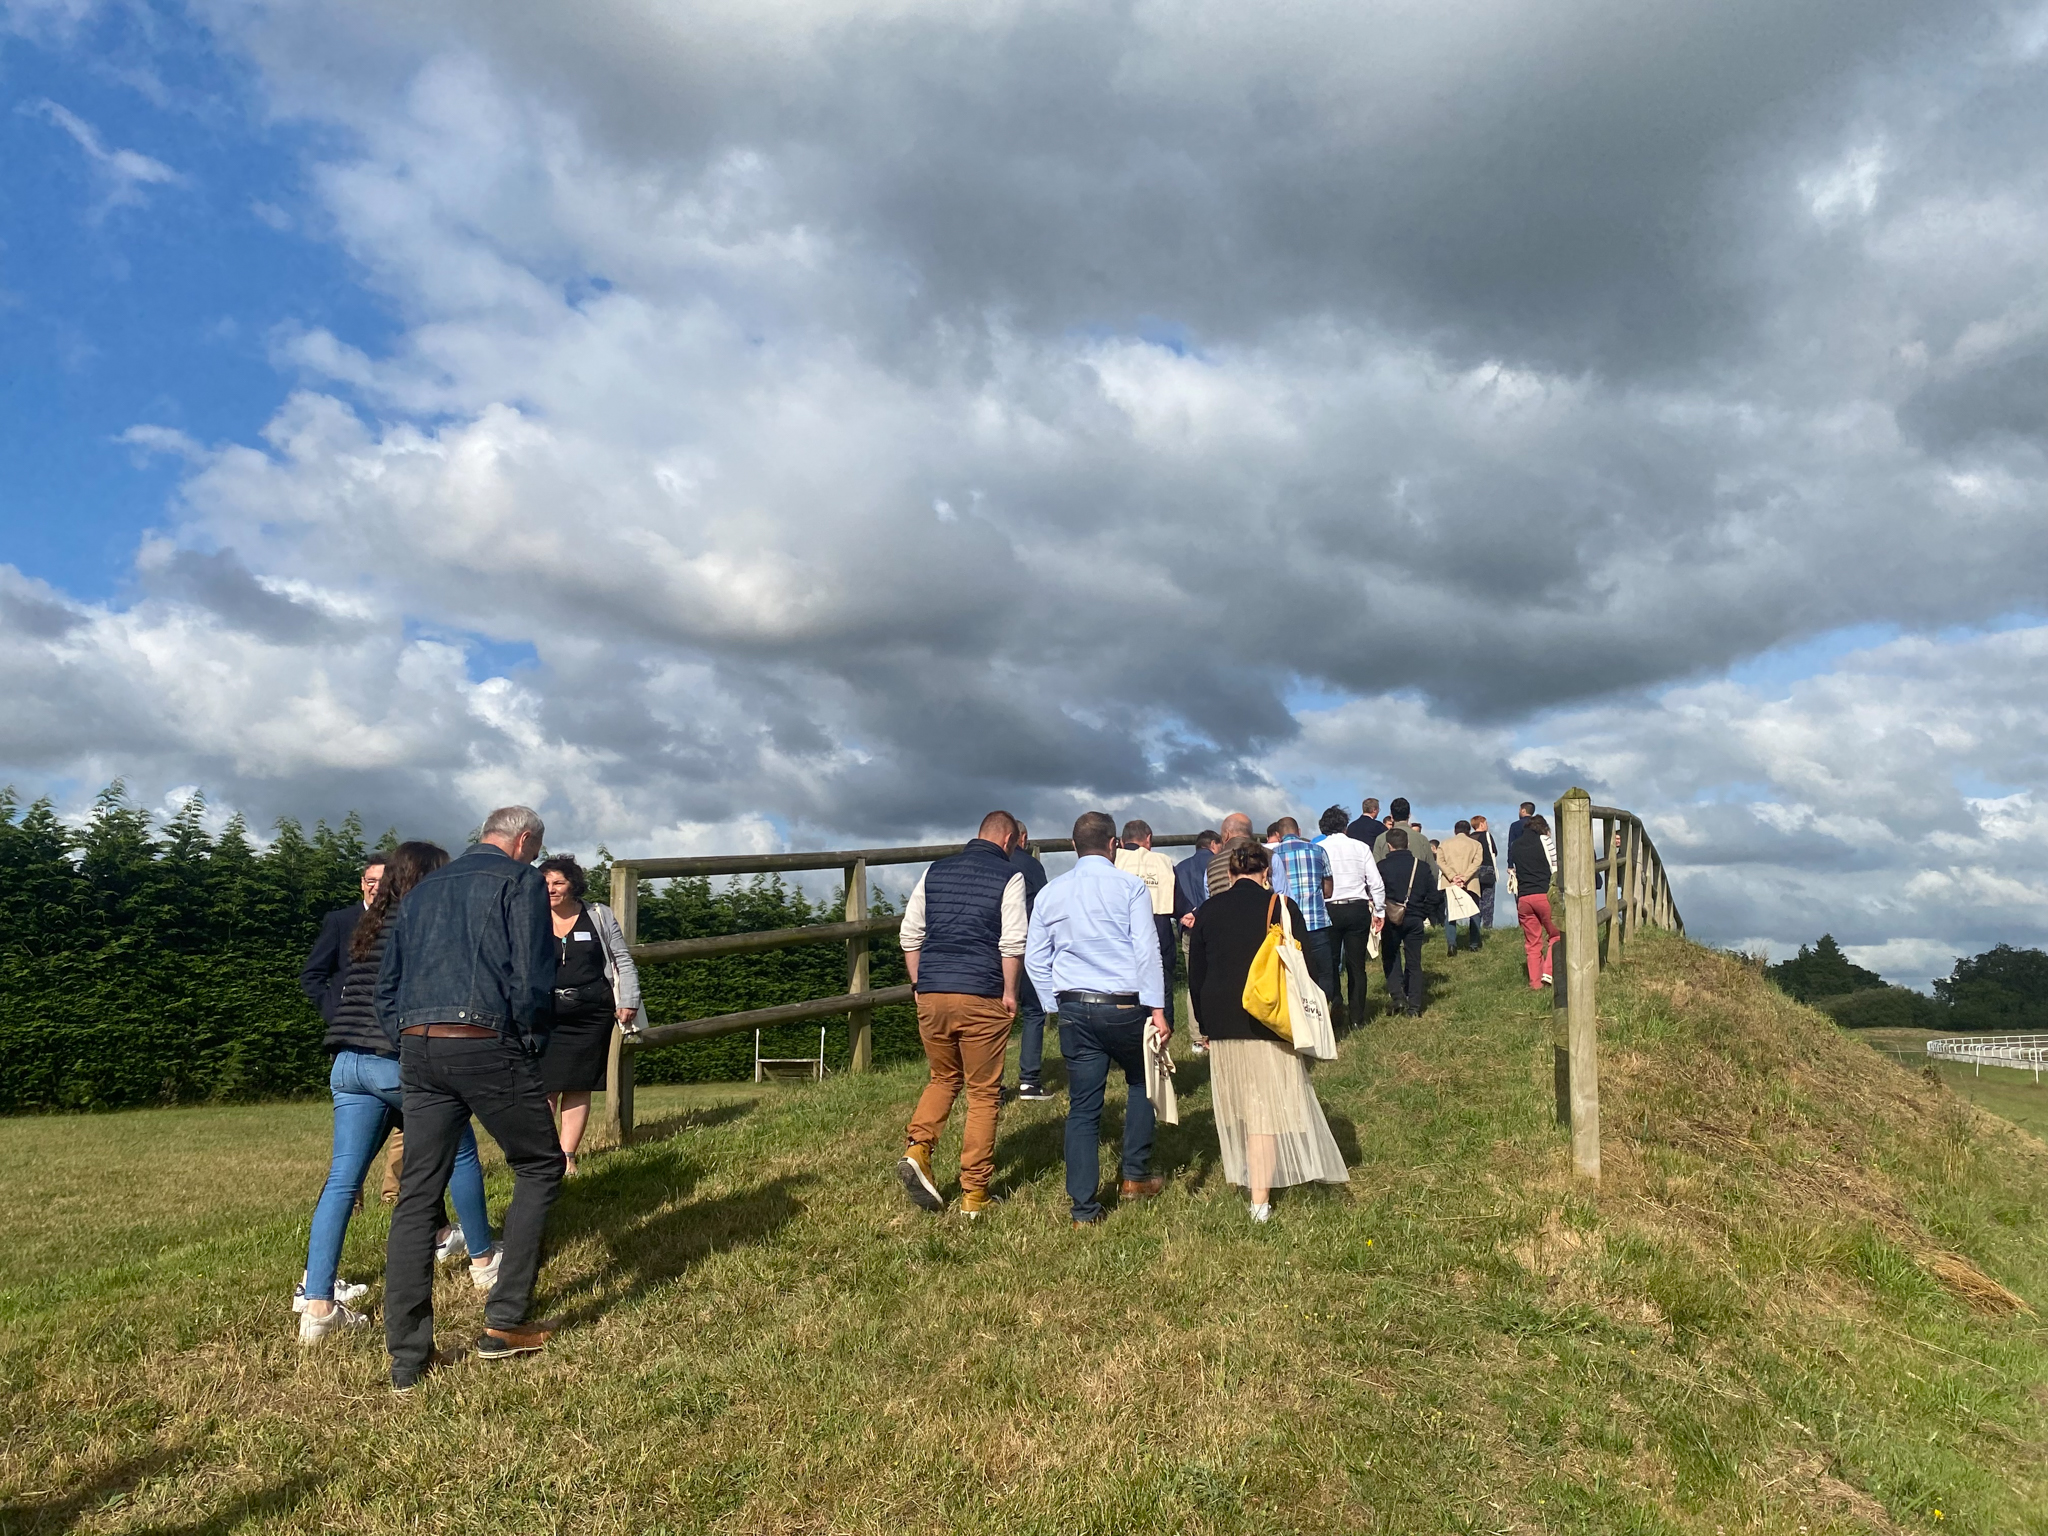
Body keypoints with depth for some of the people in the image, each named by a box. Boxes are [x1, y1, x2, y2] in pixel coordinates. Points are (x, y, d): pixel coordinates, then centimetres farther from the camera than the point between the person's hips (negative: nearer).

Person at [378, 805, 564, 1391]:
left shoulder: (425, 888, 21)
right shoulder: (522, 881, 1)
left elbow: (387, 985, 19)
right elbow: (532, 978, -10)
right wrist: (531, 1044, 4)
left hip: (417, 1050, 6)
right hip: (487, 1045, -6)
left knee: (417, 1197, 8)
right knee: (540, 1167, 11)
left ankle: (407, 1359, 10)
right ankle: (503, 1322, 8)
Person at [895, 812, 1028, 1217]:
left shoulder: (934, 871, 11)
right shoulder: (1009, 876, -2)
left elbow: (910, 933, 11)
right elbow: (1013, 943, -10)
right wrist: (1010, 992, 0)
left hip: (931, 994, 4)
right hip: (982, 997, -4)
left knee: (942, 1078, 22)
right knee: (983, 1093, 7)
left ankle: (916, 1149, 0)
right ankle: (974, 1194, 10)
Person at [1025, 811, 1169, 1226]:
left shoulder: (1050, 893, 8)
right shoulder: (1130, 887, -5)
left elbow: (1035, 960, 10)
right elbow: (1147, 951, -10)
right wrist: (1157, 1011, -9)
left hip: (1074, 1009, 3)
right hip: (1124, 1006, -3)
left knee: (1082, 1108, 6)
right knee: (1141, 1082, 23)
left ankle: (1084, 1208, 8)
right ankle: (1135, 1176, 25)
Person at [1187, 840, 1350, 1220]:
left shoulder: (1207, 911, 3)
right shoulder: (1282, 907, -3)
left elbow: (1196, 975, 8)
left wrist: (1204, 1025, 17)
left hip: (1222, 1022, 2)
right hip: (1270, 1021, -2)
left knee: (1238, 1106, 16)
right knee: (1268, 1107, 1)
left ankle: (1248, 1179, 27)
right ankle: (1260, 1200, -1)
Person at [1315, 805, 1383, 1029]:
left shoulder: (1317, 849, 0)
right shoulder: (1360, 847, 3)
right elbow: (1376, 883, 2)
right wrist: (1379, 911, 12)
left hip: (1328, 909, -1)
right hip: (1358, 909, 1)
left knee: (1330, 962, 10)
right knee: (1357, 964, 8)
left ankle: (1333, 1002, -8)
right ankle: (1356, 1017, 11)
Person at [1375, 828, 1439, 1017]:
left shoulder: (1381, 867, -8)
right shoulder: (1422, 866, 2)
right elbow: (1432, 896, 3)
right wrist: (1423, 915, 11)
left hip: (1391, 919, -2)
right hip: (1415, 920, 2)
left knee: (1390, 958, 14)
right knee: (1414, 963, 9)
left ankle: (1397, 994, -3)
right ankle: (1414, 1006, 10)